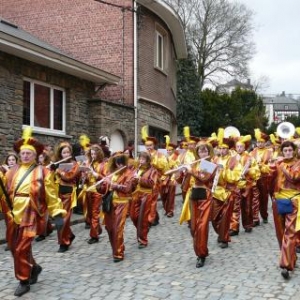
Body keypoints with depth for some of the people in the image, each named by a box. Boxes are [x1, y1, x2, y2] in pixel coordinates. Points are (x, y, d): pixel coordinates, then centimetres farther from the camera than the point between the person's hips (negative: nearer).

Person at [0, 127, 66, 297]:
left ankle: (24, 281, 12)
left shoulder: (42, 172, -2)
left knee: (22, 248, -5)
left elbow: (51, 195, -2)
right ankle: (34, 267, 37)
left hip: (30, 215, -5)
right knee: (14, 247, 14)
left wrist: (57, 214, -7)